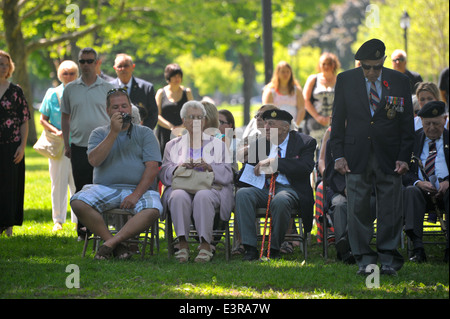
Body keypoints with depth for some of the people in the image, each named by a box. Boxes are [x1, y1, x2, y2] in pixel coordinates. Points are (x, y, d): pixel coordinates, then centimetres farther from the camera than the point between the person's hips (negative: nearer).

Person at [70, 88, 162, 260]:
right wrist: (113, 133, -9)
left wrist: (136, 194, -15)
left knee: (153, 209, -34)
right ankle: (117, 245, -25)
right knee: (78, 202, -28)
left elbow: (152, 168, 0)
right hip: (104, 188, 1)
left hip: (138, 189, -1)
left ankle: (110, 244, -30)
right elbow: (94, 160, -4)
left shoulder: (145, 133, 12)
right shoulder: (99, 133, 16)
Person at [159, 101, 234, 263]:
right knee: (179, 197, -36)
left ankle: (205, 245, -37)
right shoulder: (173, 145, 23)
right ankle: (182, 244, -35)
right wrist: (179, 167, -10)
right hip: (181, 187, 1)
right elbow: (164, 174, 10)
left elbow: (228, 174, 8)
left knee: (203, 196, -37)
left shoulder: (218, 145, 21)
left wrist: (210, 167, -11)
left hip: (211, 189, -1)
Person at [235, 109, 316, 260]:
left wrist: (274, 162, -19)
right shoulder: (258, 144, 16)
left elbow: (306, 168, -15)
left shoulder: (305, 142, 2)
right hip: (264, 188, 4)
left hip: (290, 189, -4)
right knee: (243, 194, -27)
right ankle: (250, 249, -27)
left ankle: (275, 248, -17)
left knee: (280, 201, -39)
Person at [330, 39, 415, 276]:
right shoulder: (345, 80, 4)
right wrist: (338, 155, -1)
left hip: (389, 158, 0)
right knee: (358, 209, -1)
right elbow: (337, 121, 6)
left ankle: (388, 260, 10)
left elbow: (407, 123, 6)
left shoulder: (399, 82, 3)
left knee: (390, 210, 1)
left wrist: (404, 157, -1)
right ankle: (365, 259, 8)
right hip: (356, 157, 0)